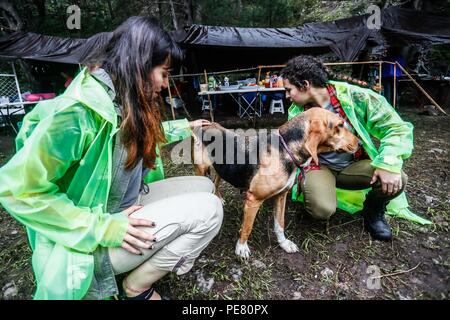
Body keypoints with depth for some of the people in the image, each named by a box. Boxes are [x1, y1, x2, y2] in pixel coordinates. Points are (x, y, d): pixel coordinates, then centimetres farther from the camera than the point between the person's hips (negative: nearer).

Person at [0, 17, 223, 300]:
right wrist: (104, 228, -26)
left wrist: (182, 128, 23)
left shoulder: (124, 100, -1)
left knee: (204, 186, 7)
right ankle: (136, 287, 1)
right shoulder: (78, 112, -28)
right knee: (208, 209, -19)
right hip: (90, 242, -8)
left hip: (128, 207, 9)